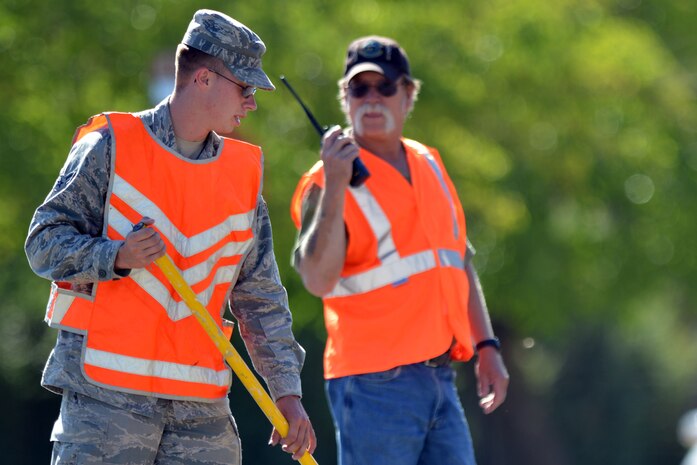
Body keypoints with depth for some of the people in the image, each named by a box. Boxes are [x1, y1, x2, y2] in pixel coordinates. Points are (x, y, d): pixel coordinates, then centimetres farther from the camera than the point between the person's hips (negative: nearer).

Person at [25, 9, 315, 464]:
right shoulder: (110, 146, 0)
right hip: (108, 393, -5)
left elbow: (261, 297, 16)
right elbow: (45, 243, -3)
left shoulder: (244, 172, 15)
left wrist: (287, 392, 7)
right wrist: (117, 257, -21)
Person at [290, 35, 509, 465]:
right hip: (374, 383, -7)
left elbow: (461, 263, 24)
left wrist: (486, 346, 18)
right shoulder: (328, 179, -7)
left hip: (440, 378, 7)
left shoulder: (430, 166, 15)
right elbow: (318, 280, -22)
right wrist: (334, 188, -27)